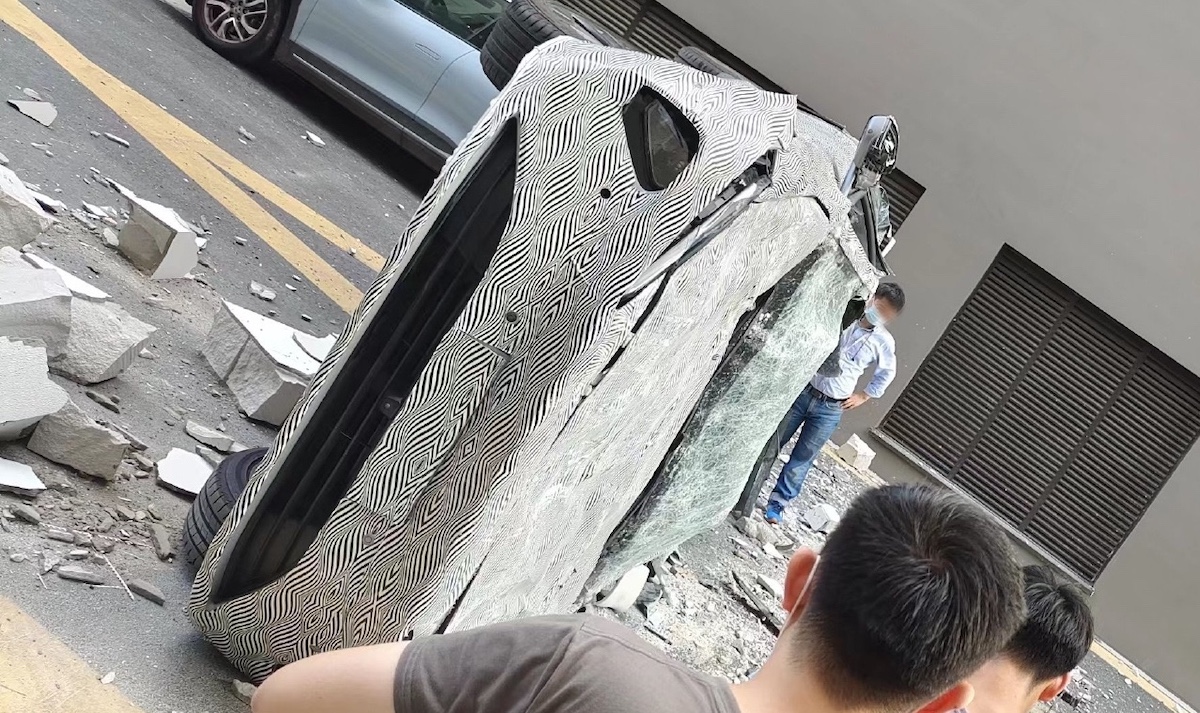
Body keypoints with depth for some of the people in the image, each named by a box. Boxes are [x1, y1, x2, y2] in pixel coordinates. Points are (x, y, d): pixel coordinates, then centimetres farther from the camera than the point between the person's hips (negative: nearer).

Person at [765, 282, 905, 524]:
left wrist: (864, 396, 13)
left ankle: (777, 503, 14)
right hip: (803, 392, 0)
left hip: (830, 409, 0)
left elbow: (887, 373, 17)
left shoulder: (883, 342, -3)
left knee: (802, 459, 3)